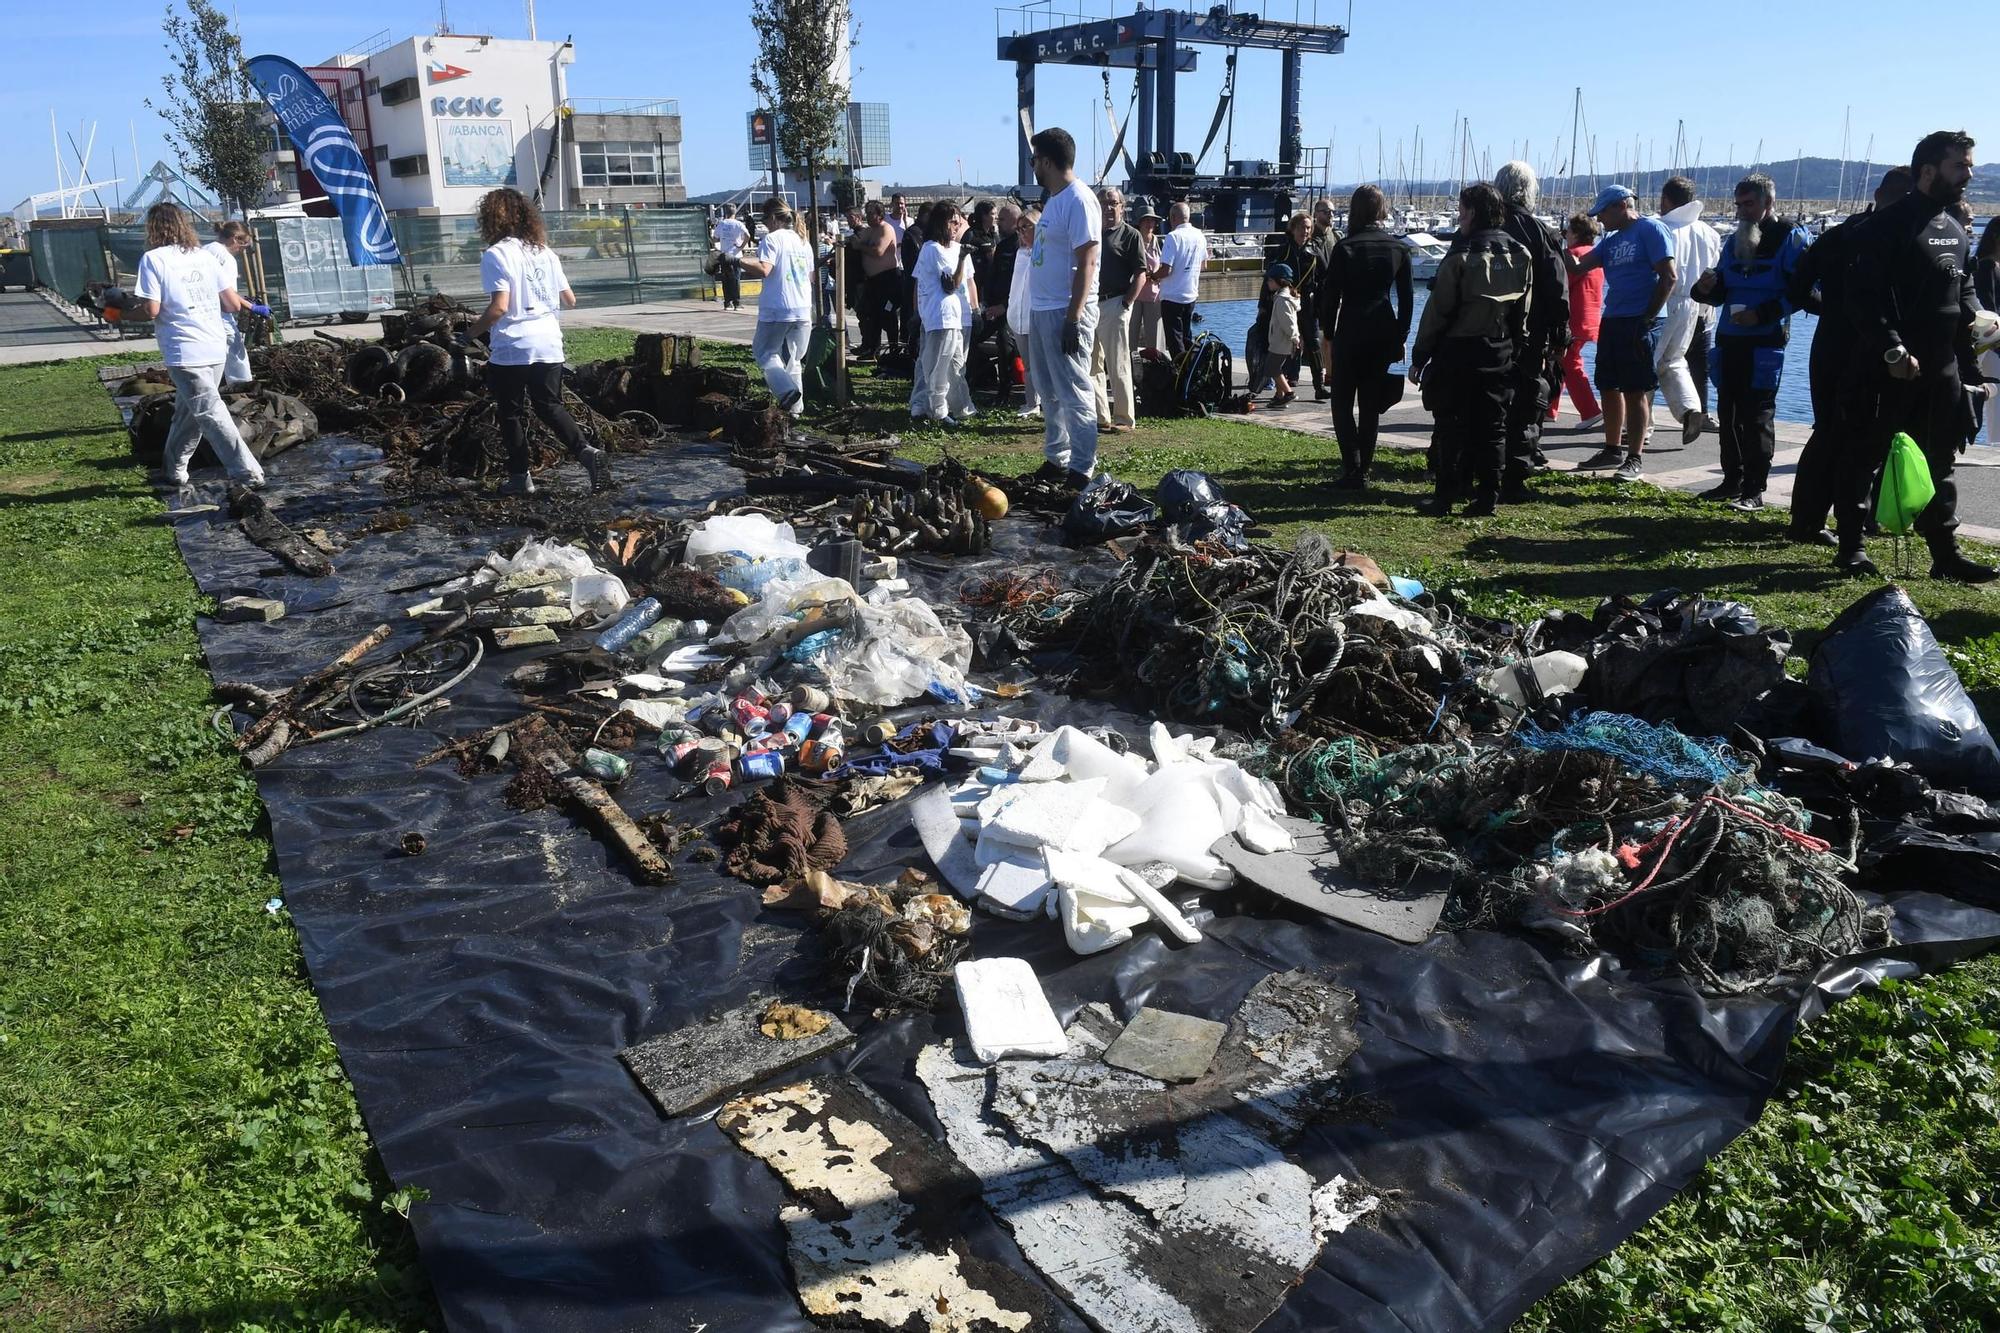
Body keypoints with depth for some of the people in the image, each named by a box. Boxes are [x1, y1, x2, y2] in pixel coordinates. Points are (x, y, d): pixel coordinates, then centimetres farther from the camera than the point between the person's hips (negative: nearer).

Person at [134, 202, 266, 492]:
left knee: (209, 413, -7)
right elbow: (233, 304, 8)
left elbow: (152, 310, -9)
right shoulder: (204, 255, 11)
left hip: (185, 351, -6)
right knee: (187, 410, 18)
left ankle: (247, 472, -15)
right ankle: (174, 469, 29)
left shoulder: (153, 258, -4)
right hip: (217, 348, 6)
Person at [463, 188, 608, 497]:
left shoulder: (495, 255, -9)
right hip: (549, 345, 5)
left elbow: (499, 306, -18)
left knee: (511, 413, 9)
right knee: (549, 406, 14)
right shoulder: (545, 252, 8)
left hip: (511, 349, -5)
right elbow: (570, 299, 13)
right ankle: (587, 451, -7)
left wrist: (471, 333, -5)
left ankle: (520, 476, 13)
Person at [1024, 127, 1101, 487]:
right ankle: (1056, 460, 24)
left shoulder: (1078, 200, -13)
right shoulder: (1054, 199, 16)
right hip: (1041, 309, 10)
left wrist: (1073, 318, -23)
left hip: (1065, 312, -10)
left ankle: (1081, 470, -1)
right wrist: (1037, 310, 18)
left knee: (1073, 393, -6)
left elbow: (1086, 263, -19)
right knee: (1049, 393, 15)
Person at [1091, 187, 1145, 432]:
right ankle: (1100, 417, 15)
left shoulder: (1130, 235, -1)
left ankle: (1123, 419, 1)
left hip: (1115, 304, -6)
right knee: (1092, 365, 8)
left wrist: (1126, 303, -13)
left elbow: (1140, 274, -6)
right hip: (1089, 305, 6)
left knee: (1118, 365, -5)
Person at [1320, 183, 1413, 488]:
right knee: (1371, 404, 12)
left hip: (1351, 331, -4)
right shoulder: (1399, 247, 3)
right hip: (1384, 331, 4)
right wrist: (1401, 336, 13)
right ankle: (1364, 469, 13)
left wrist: (1327, 334, 4)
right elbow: (1407, 297, 6)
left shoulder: (1345, 248, -9)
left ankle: (1353, 471, -6)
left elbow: (1331, 294, -7)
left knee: (1343, 402, 4)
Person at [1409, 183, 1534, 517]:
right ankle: (1487, 497, 10)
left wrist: (1419, 357, -6)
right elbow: (1524, 313, 8)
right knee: (1492, 427, 8)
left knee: (1451, 427, 2)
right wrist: (1515, 348, 15)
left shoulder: (1461, 258, -12)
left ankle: (1445, 498, 5)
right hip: (1501, 356, 5)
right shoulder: (1521, 256, 5)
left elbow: (1437, 311, -11)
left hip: (1458, 354, -5)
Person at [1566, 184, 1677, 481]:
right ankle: (1613, 449, 25)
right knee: (1609, 387, 12)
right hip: (1612, 322, 8)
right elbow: (1578, 267, 13)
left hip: (1640, 323, -8)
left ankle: (1635, 458, 0)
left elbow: (1668, 277, -12)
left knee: (1635, 391, -5)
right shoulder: (1611, 240, 16)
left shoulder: (1650, 229, -7)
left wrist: (1648, 317, -14)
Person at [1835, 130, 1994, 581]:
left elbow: (1965, 289, 25)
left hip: (1943, 367, 8)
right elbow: (1863, 294, -17)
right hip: (1888, 368, -8)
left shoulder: (1956, 231, 17)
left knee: (1939, 463, 10)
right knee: (1866, 457, 2)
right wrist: (1893, 349, -22)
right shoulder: (1888, 223, -10)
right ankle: (1851, 547, 11)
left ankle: (1945, 552, 15)